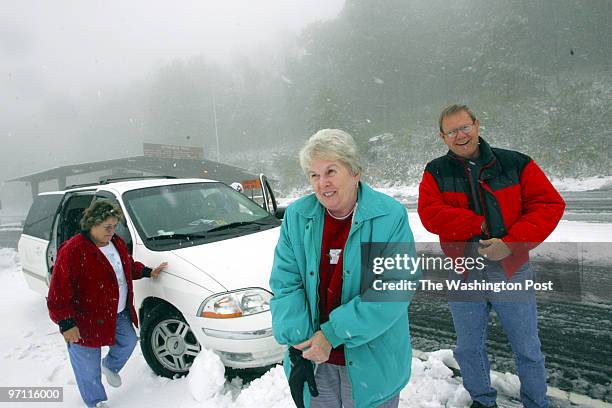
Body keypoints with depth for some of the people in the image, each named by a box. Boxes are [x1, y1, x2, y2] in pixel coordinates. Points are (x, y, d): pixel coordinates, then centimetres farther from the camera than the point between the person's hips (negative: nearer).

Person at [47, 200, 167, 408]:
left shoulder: (117, 243, 1)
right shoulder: (73, 250, -25)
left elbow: (129, 266, 21)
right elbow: (59, 292, -24)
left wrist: (148, 272, 9)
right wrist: (66, 323, -25)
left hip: (119, 313, 7)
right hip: (87, 320, -7)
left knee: (129, 342, 21)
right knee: (89, 367, 10)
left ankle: (110, 367, 51)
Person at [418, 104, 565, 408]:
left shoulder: (516, 163, -4)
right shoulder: (436, 172, -2)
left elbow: (549, 204, -8)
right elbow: (430, 215, -15)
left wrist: (510, 243, -19)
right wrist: (481, 225, -17)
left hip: (512, 272, -1)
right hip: (463, 277, 1)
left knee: (528, 350, 16)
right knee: (468, 350, 19)